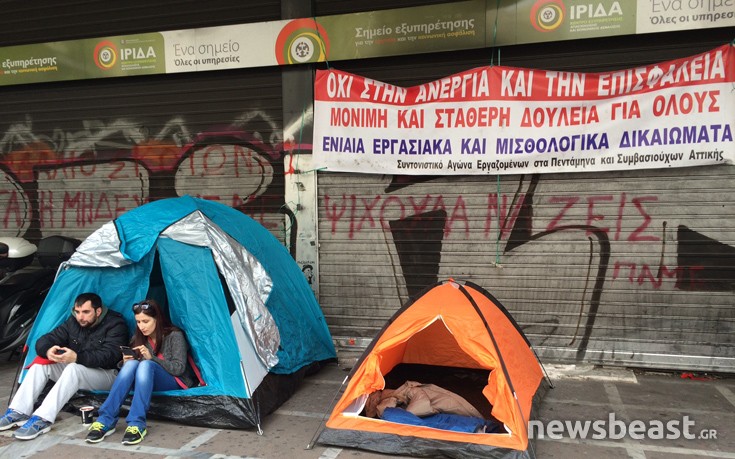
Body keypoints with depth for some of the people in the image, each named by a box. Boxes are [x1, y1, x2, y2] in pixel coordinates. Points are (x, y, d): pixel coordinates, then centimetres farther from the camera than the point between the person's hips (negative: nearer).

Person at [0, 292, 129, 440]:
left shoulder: (115, 325, -14)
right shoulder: (73, 322, 4)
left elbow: (109, 356, -27)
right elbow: (44, 341, 0)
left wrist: (77, 357, -40)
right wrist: (48, 350, -25)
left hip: (107, 374, -7)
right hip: (76, 370, 7)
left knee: (73, 368, -35)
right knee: (42, 362, -12)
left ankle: (42, 419, -38)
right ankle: (19, 412, -17)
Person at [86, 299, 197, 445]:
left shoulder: (174, 335, -9)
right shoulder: (139, 338, 7)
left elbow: (179, 368, -15)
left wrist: (152, 357, -24)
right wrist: (126, 361, -13)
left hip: (175, 382, -5)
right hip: (149, 381, 5)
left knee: (146, 365, -35)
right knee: (131, 364, -28)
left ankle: (136, 425, -43)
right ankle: (105, 421, -34)